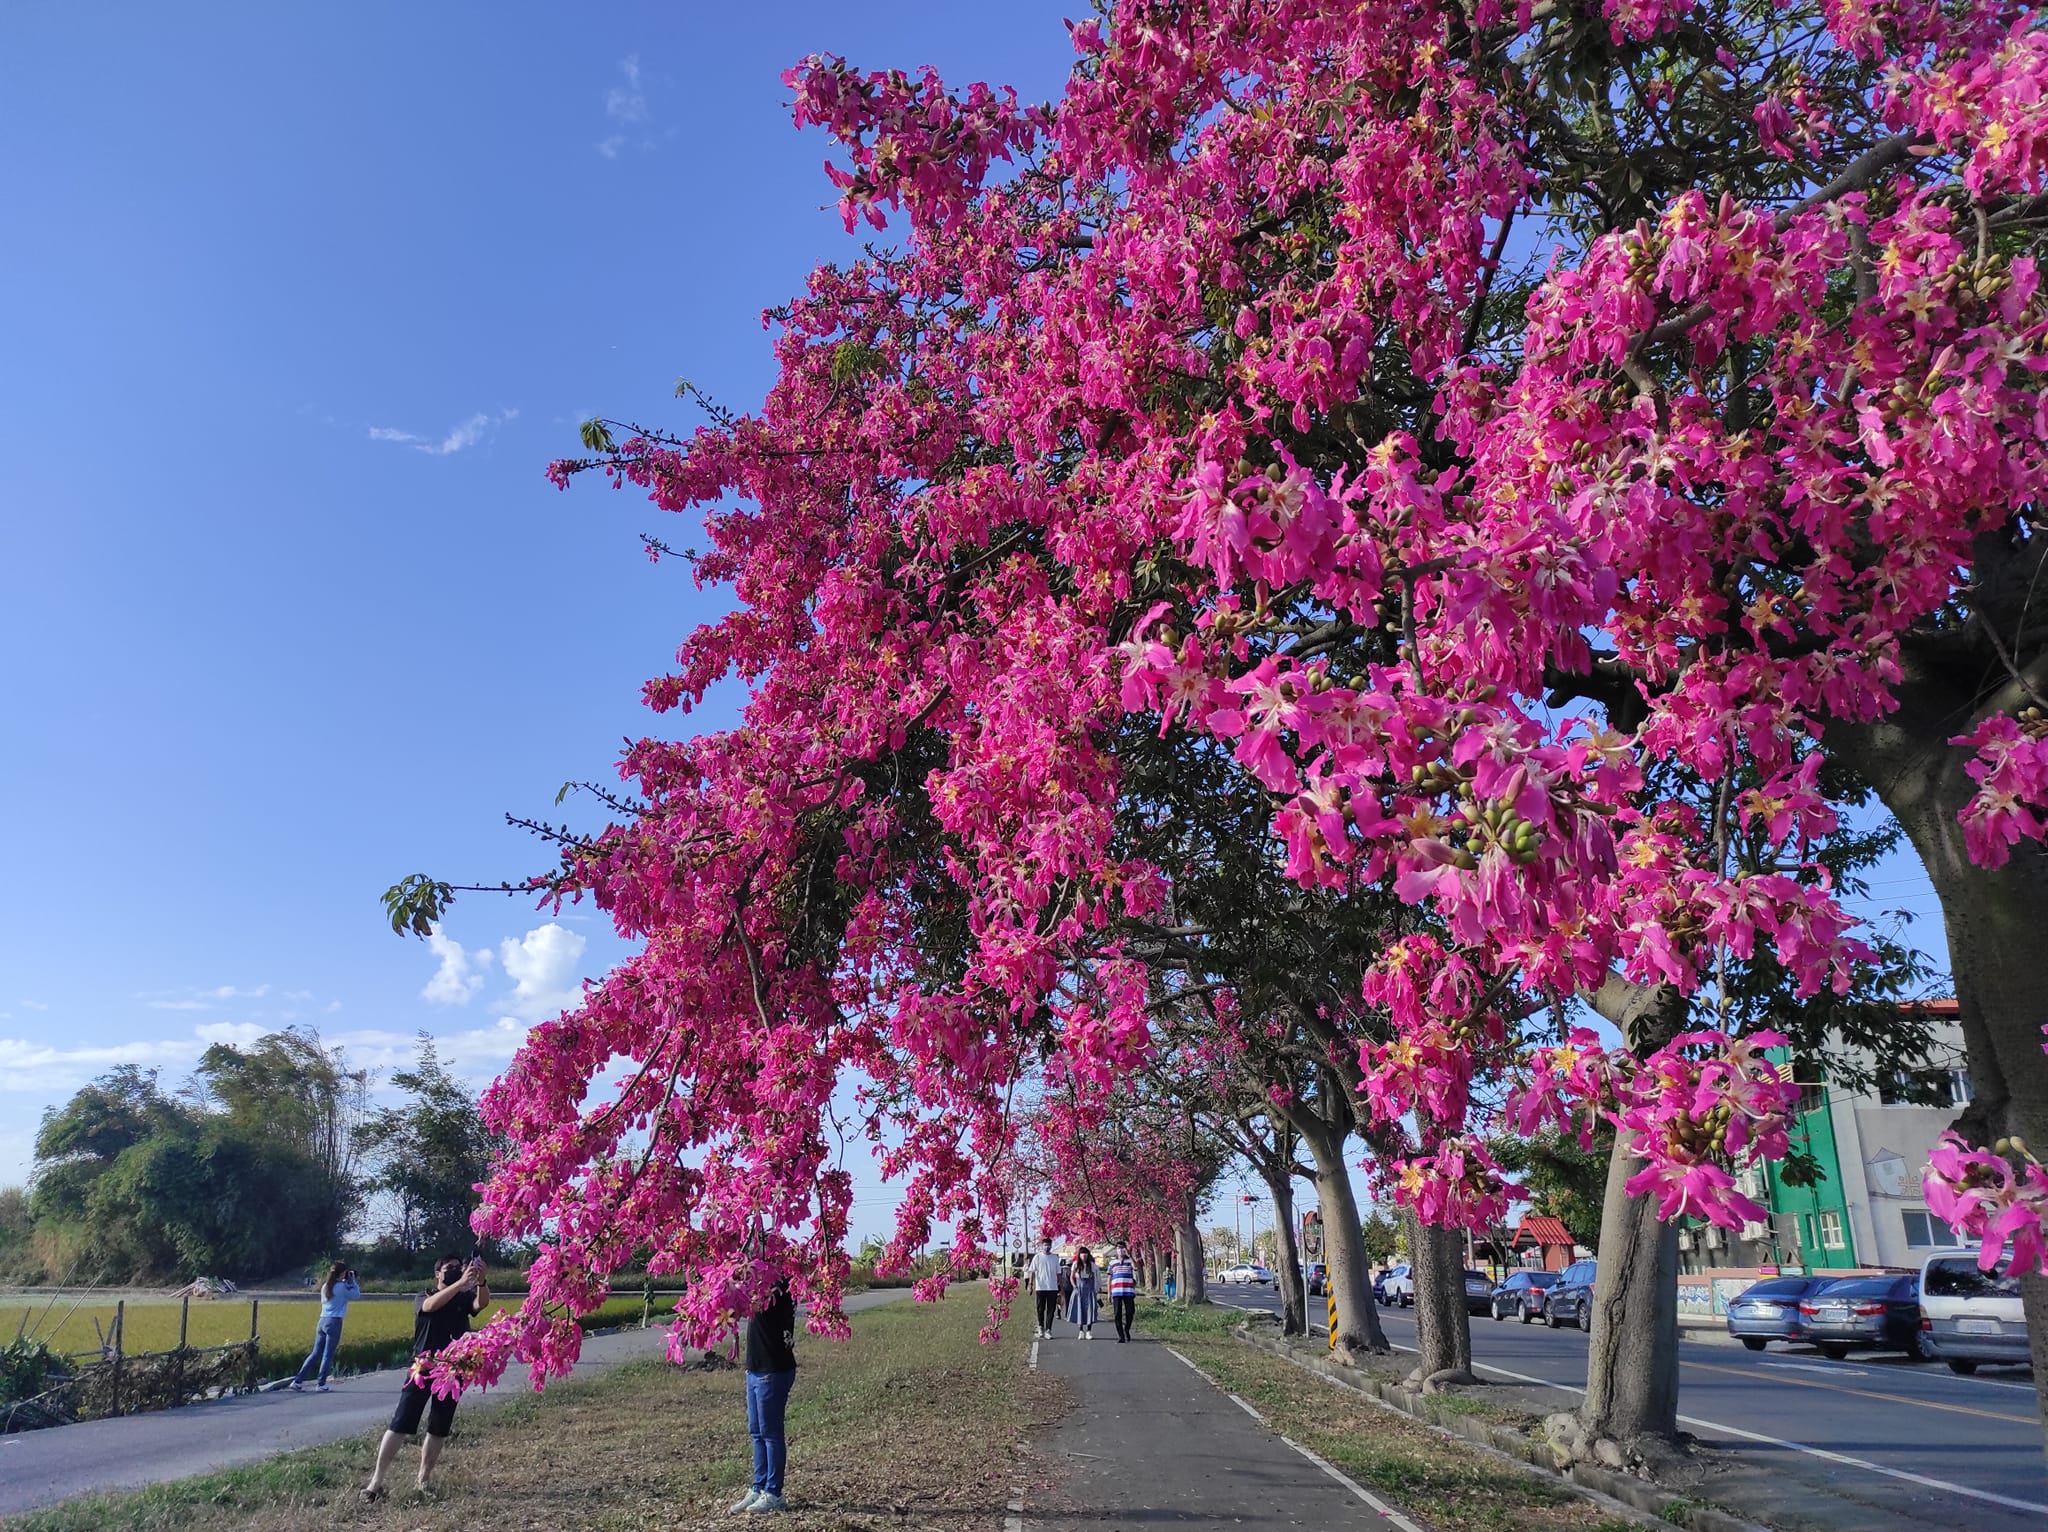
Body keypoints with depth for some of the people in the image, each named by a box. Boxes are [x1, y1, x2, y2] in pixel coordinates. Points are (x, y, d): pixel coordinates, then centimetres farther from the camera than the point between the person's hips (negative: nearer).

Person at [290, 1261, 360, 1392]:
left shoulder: (325, 1286, 11)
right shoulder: (342, 1287, -9)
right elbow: (357, 1294, 1)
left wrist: (345, 1282, 20)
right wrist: (352, 1280, 9)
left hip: (322, 1322, 7)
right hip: (334, 1322, -7)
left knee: (315, 1354, 11)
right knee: (328, 1355, 0)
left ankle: (297, 1381, 8)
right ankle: (321, 1385, 3)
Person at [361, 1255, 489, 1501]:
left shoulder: (464, 1298, 6)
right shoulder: (423, 1299, 1)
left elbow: (482, 1302, -16)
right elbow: (432, 1305, -24)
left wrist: (481, 1281, -38)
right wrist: (461, 1283, -38)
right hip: (423, 1368, -2)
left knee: (439, 1429, 7)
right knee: (400, 1424, -5)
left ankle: (423, 1480, 19)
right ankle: (376, 1480, 0)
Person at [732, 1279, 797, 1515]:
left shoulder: (780, 1287, -20)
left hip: (773, 1371, -9)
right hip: (757, 1369, 9)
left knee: (770, 1433, 1)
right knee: (757, 1432, 15)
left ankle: (773, 1493, 11)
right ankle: (759, 1489, 25)